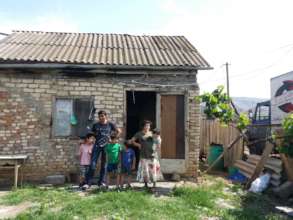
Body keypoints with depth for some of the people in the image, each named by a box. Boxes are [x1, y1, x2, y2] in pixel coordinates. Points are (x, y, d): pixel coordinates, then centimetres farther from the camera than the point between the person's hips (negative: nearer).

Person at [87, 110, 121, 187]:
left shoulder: (110, 124, 0)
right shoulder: (95, 125, 2)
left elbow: (119, 131, 9)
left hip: (106, 146, 1)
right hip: (97, 146, 0)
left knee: (104, 164, 8)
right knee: (93, 164, -7)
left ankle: (101, 181, 19)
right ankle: (89, 182, -1)